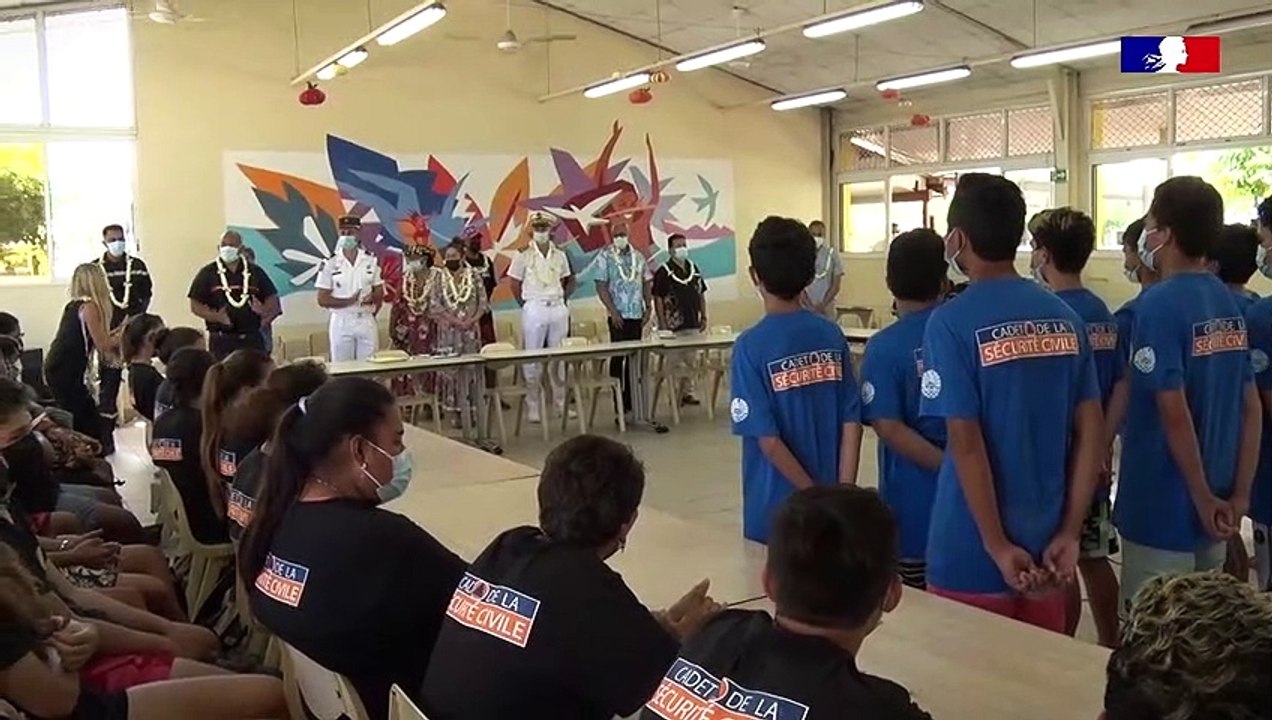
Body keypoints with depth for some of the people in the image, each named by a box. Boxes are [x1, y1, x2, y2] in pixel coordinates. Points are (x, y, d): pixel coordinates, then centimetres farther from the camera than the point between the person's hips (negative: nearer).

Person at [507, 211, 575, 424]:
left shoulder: (559, 255, 8)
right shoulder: (524, 256, -2)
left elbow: (567, 280, 16)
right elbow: (514, 285, 1)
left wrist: (563, 299, 5)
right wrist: (525, 305, -1)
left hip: (558, 308, 3)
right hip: (534, 309, -3)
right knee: (532, 358, -1)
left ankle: (562, 403, 15)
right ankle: (533, 407, 5)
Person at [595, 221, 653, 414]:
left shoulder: (638, 257, 10)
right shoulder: (604, 257, -2)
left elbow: (646, 283, 13)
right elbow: (601, 287, -6)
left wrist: (648, 308, 4)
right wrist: (613, 311, -13)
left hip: (637, 314, 4)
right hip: (618, 315, -4)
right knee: (618, 357, -1)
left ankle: (631, 400, 15)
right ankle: (619, 402, 4)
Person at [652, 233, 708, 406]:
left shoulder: (694, 269, 10)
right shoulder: (663, 272, -7)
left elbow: (701, 294, 16)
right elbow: (657, 299, -9)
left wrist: (704, 316, 11)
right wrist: (662, 324, -13)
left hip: (693, 323, 6)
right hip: (674, 326, -6)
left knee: (691, 359, 10)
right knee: (676, 361, -2)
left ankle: (687, 392, 20)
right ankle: (675, 394, 6)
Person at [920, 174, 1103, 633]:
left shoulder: (951, 323, -14)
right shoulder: (1064, 317, 3)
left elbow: (966, 444, -17)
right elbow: (1092, 432, 2)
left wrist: (998, 546, -12)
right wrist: (1069, 534, 3)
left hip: (973, 556, -5)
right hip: (1046, 547, 5)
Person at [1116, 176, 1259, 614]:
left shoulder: (1158, 304, -17)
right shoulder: (1229, 304, 6)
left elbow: (1174, 414, -21)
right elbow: (1252, 408, 7)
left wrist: (1203, 500, -12)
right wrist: (1239, 495, 6)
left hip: (1162, 509, -8)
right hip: (1216, 506, 8)